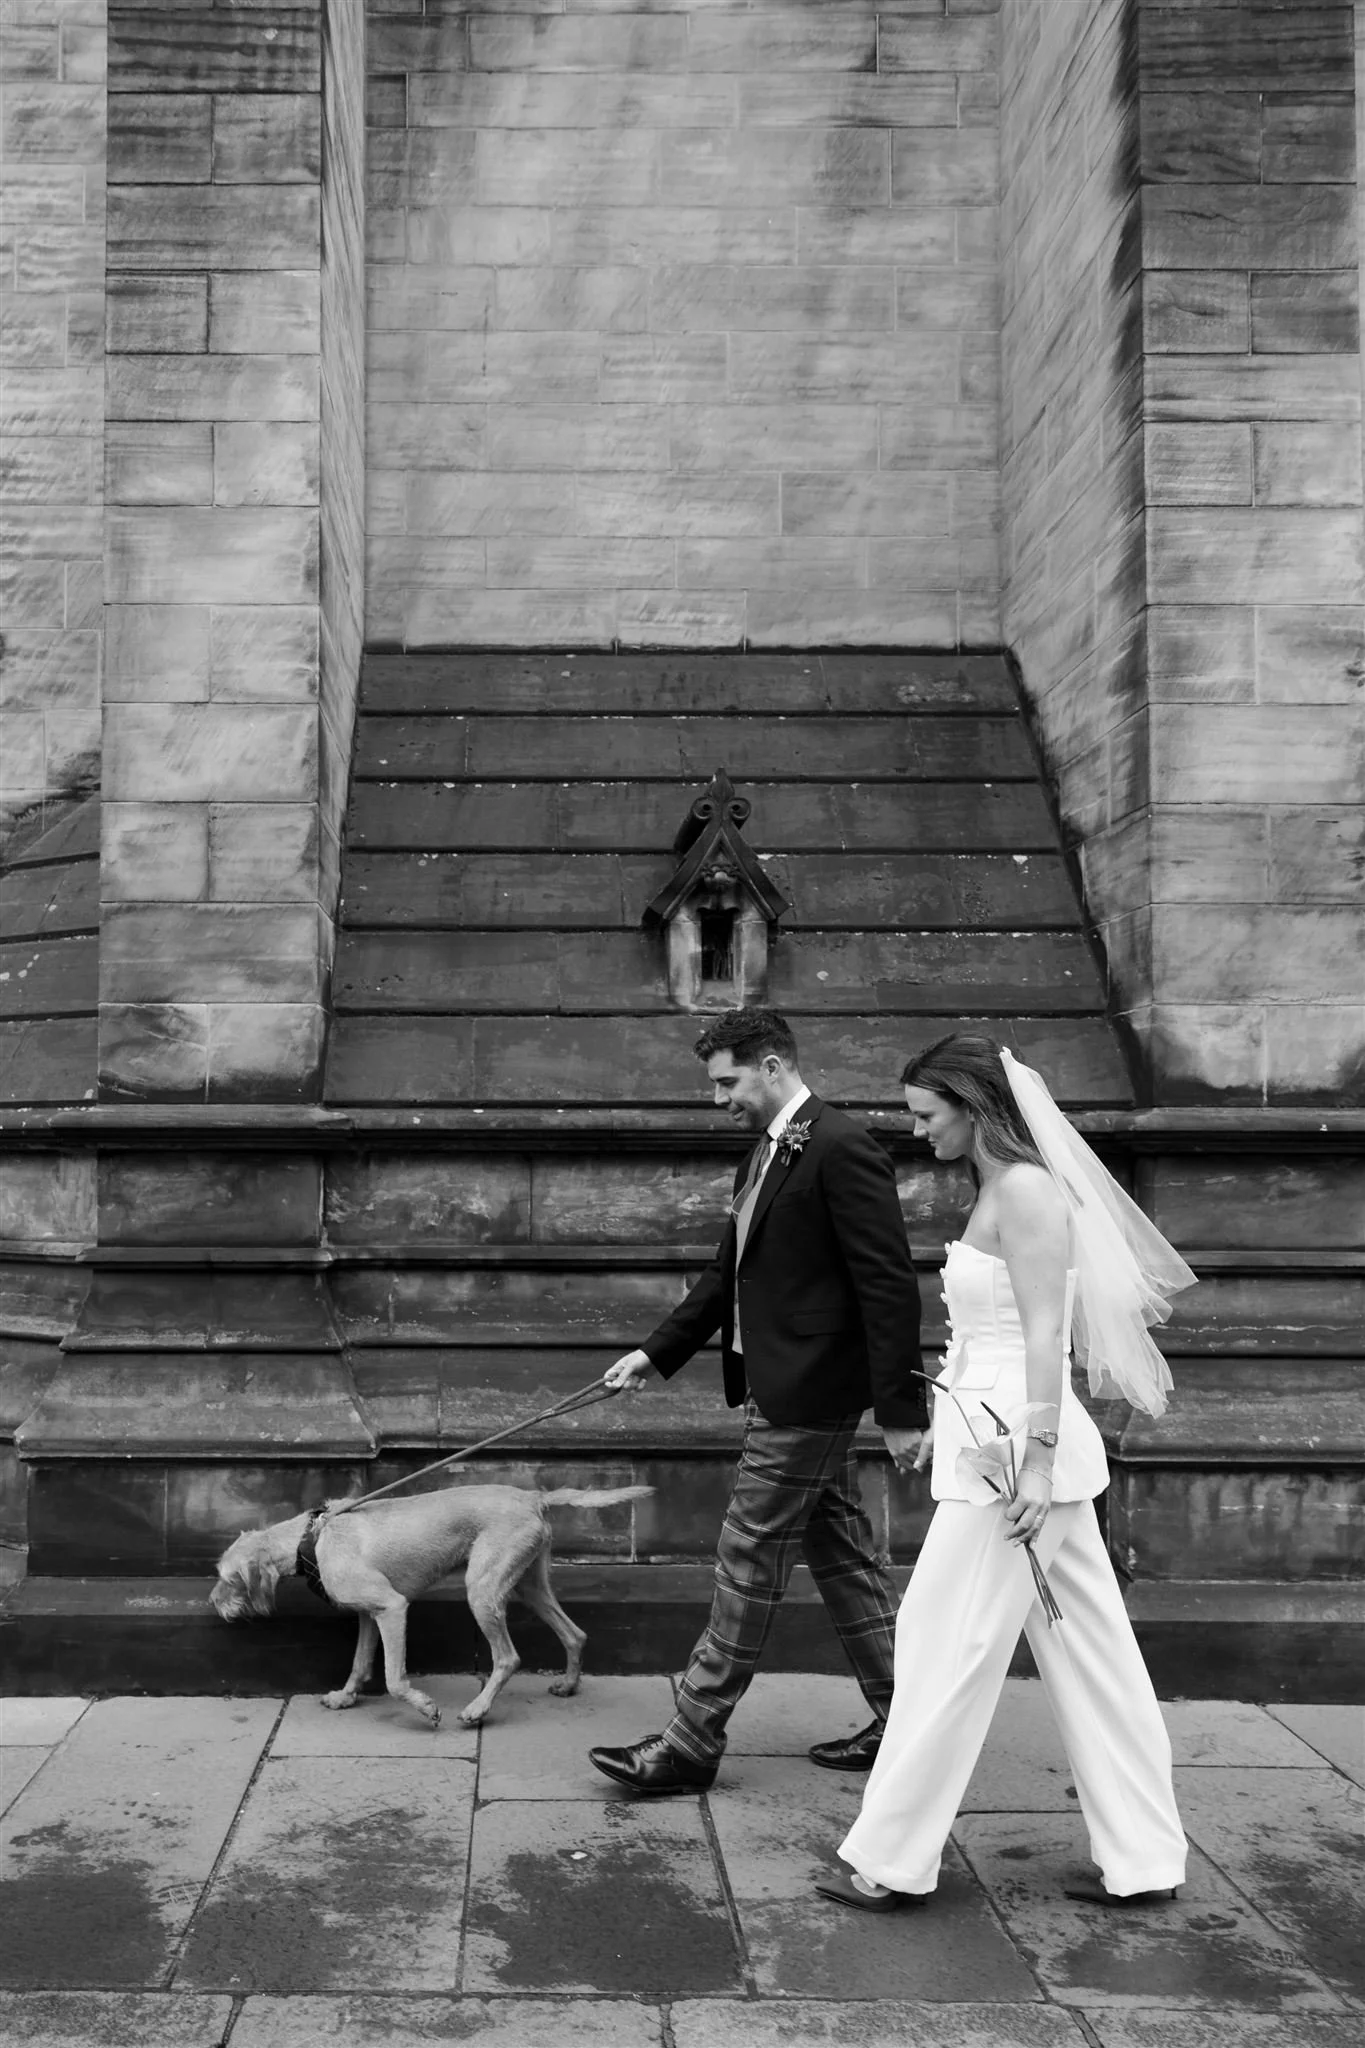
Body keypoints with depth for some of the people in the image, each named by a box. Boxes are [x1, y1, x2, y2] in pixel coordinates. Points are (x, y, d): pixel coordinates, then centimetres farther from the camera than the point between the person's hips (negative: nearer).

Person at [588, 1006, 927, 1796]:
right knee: (842, 1554, 16)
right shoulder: (769, 1155, 13)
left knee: (750, 1563, -2)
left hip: (807, 1396, -10)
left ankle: (693, 1743, 8)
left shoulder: (842, 1149, -17)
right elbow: (730, 1276, 20)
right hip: (786, 1390, 10)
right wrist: (656, 1352, 14)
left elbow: (889, 1285, -19)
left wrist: (901, 1409, -19)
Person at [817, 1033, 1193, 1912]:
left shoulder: (1025, 1191, -15)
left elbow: (1044, 1335, -20)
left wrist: (1037, 1462, -23)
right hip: (1003, 1440, 10)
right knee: (1090, 1651, 13)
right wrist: (948, 1422, 23)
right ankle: (1142, 1861, 21)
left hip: (1017, 1450, -10)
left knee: (950, 1648, -1)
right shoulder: (1000, 1189, 13)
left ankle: (892, 1862, 10)